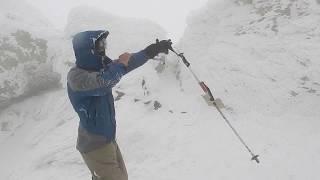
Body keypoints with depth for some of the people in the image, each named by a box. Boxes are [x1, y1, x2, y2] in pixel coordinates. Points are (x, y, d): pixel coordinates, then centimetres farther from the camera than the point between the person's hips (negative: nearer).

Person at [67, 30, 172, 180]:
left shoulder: (99, 68, 2)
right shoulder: (76, 76, -21)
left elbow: (128, 63, 10)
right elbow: (105, 83, -38)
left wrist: (151, 51, 10)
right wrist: (120, 63, -20)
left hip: (108, 139, 9)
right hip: (94, 144, -9)